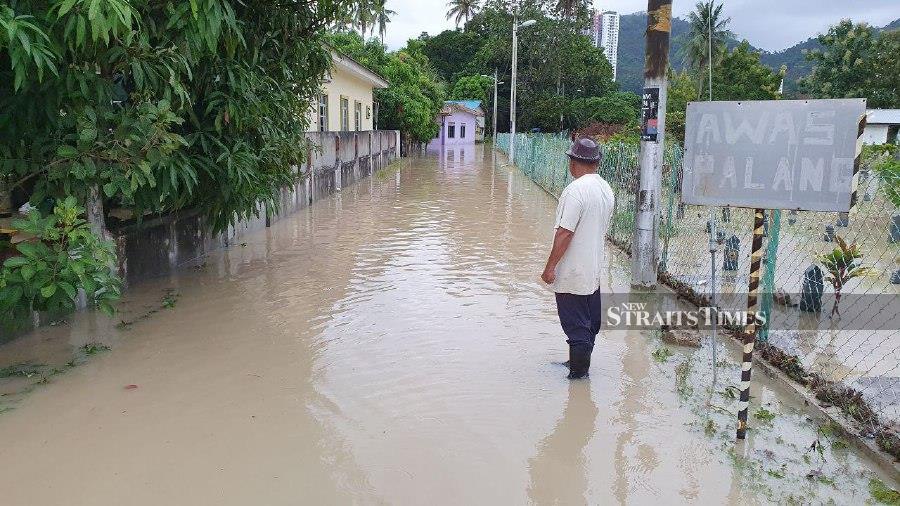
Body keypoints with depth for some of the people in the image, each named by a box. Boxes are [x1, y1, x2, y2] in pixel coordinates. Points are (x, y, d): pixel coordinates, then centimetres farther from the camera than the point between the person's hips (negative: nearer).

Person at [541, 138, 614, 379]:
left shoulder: (576, 190, -20)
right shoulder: (607, 189, 7)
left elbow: (565, 233, -23)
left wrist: (550, 266, -17)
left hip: (572, 273, -9)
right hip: (594, 271, 9)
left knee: (576, 325, 0)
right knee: (590, 322, 18)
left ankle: (578, 372, 8)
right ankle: (580, 362, 33)